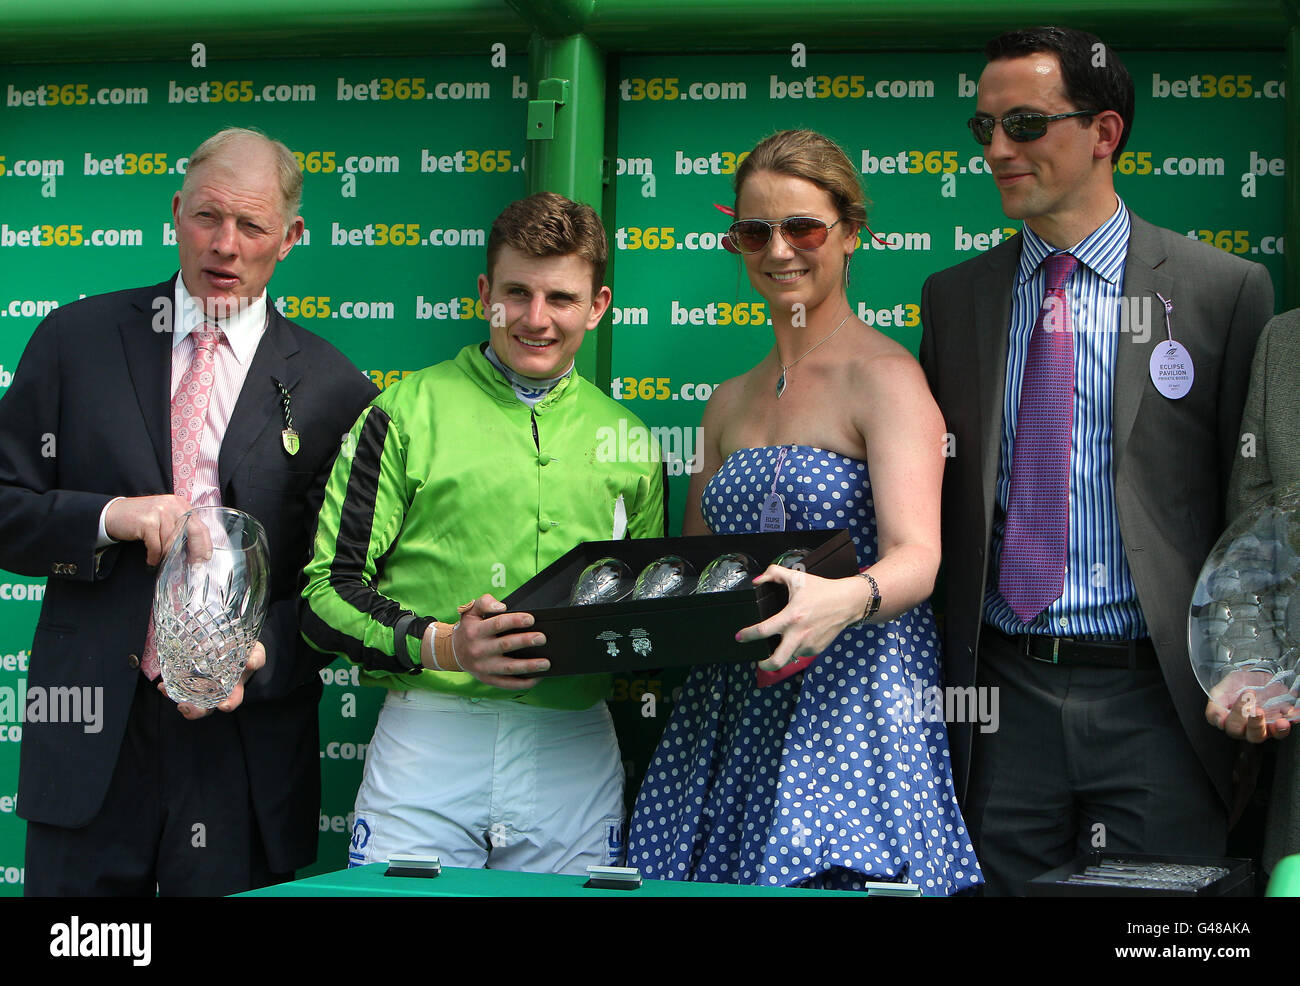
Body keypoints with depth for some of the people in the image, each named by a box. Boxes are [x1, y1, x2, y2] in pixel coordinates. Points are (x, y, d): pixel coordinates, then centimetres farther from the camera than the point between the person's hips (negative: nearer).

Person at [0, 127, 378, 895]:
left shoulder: (333, 389, 3)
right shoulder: (77, 340, 6)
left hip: (246, 736, -1)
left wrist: (262, 658, -14)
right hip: (91, 734, 1)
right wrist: (108, 518, -13)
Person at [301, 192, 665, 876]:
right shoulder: (407, 414, 2)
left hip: (575, 750, 3)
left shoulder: (628, 442, 14)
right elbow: (327, 592, -1)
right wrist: (439, 644, -17)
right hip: (428, 736, -3)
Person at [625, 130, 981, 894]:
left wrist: (846, 599, -39)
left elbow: (916, 557, -18)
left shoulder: (885, 377, -5)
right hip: (730, 704, 6)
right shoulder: (730, 404, 16)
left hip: (851, 697, -6)